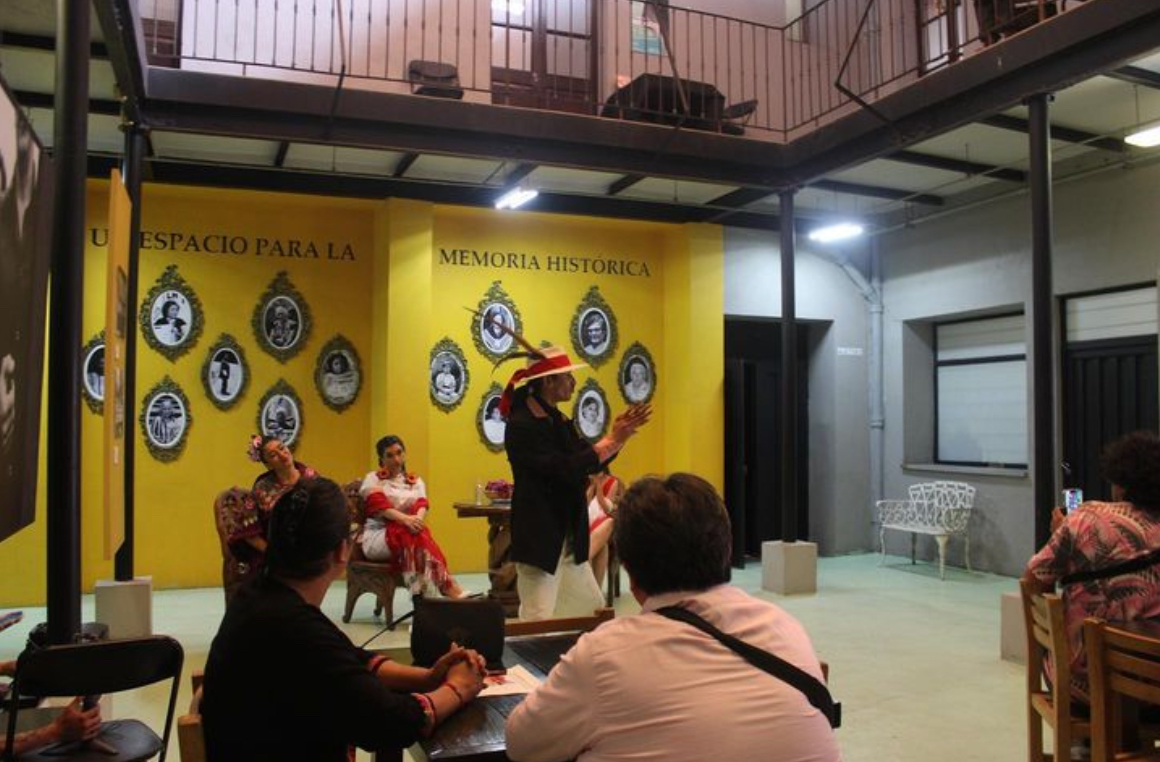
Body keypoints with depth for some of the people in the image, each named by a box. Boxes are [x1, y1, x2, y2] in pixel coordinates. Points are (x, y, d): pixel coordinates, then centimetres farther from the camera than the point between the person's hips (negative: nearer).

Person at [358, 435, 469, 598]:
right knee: (410, 535, -35)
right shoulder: (372, 479, 6)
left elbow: (422, 505, -2)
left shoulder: (415, 481, 17)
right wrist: (405, 519, -31)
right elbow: (379, 506, -12)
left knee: (417, 532, -35)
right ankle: (447, 587, -42)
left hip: (406, 533, 3)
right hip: (377, 536, -3)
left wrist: (417, 519, -27)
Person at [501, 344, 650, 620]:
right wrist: (613, 439, -17)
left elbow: (591, 462, 15)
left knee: (593, 613, 17)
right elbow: (567, 470, -25)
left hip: (568, 539, 9)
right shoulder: (522, 425, -17)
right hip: (539, 539, -9)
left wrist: (621, 434, 1)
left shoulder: (558, 420, 11)